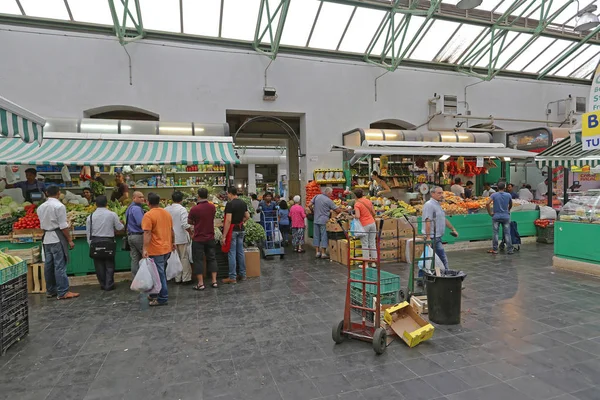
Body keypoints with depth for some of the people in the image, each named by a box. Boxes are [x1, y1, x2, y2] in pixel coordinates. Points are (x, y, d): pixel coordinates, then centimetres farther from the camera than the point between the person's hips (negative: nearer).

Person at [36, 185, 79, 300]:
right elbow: (63, 226, -15)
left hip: (46, 238, 8)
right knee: (60, 266, -5)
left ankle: (50, 291, 22)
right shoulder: (59, 206, -14)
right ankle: (63, 292, -2)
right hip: (57, 239, -8)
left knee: (48, 265, 13)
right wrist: (70, 240, -9)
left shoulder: (41, 207, 9)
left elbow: (42, 225, 14)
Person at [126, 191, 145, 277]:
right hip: (139, 235, -9)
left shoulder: (129, 208, 16)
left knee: (135, 259, 10)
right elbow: (141, 223, -23)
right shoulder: (136, 208, -16)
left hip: (130, 235, 9)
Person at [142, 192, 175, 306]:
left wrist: (145, 249, -23)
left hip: (156, 250, -7)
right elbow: (172, 230, 14)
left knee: (159, 274, 1)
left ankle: (163, 299, 8)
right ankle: (156, 294, 29)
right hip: (167, 248, 7)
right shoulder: (167, 213, 7)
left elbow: (147, 233, -22)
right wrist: (173, 242, 24)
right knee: (162, 272, 17)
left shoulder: (148, 215, -14)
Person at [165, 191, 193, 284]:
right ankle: (186, 278, 10)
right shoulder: (182, 209, -14)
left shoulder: (166, 209, 2)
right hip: (182, 238, -5)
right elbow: (185, 225, -20)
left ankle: (177, 278, 20)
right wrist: (191, 232, -7)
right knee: (184, 258, 5)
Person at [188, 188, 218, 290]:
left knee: (198, 260, 6)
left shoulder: (194, 209, -16)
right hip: (210, 238, 4)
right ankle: (214, 281, 14)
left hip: (198, 239, -4)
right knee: (212, 259, 13)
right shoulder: (212, 207, -3)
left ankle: (200, 283, 8)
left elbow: (189, 221, 0)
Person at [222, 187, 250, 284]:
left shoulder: (230, 204, -16)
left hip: (232, 230, -7)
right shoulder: (243, 203, 8)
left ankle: (232, 277, 4)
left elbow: (228, 220, -21)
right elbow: (247, 216, 14)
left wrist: (224, 236, -18)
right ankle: (243, 275, 20)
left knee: (232, 253, -1)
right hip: (241, 229, 7)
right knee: (240, 252, 13)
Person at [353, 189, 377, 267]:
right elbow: (374, 213, 10)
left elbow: (357, 216, -23)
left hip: (364, 225, -6)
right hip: (372, 223, 6)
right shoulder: (368, 201, 5)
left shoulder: (357, 204, -13)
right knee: (372, 243, 13)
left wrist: (353, 216, -2)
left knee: (365, 244, 3)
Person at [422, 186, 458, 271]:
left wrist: (453, 229, 30)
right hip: (433, 237, -10)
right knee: (443, 259, -8)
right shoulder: (429, 205, -14)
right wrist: (428, 237, -27)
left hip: (437, 237, 10)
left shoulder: (438, 205, 19)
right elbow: (428, 222, -22)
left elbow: (444, 219, 29)